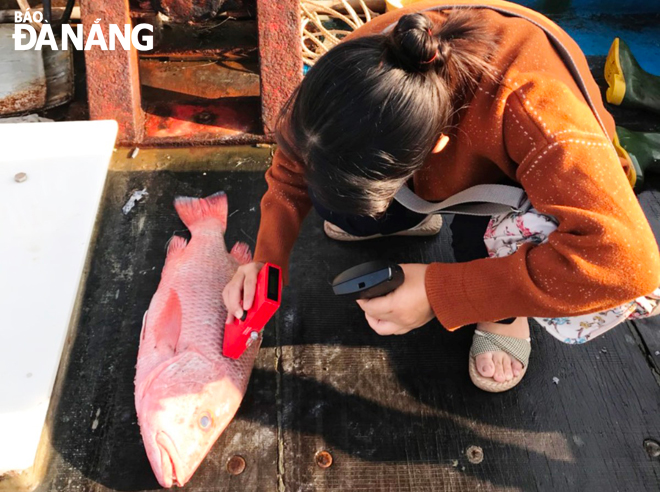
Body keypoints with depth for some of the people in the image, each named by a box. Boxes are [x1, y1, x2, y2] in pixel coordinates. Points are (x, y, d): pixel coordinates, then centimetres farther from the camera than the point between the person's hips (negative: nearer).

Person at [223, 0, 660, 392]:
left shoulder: (525, 102, -45)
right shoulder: (363, 65, -29)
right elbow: (291, 169, -12)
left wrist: (440, 293, -46)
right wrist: (267, 260, -25)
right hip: (457, 174, 4)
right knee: (333, 194, -20)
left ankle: (505, 310, 0)